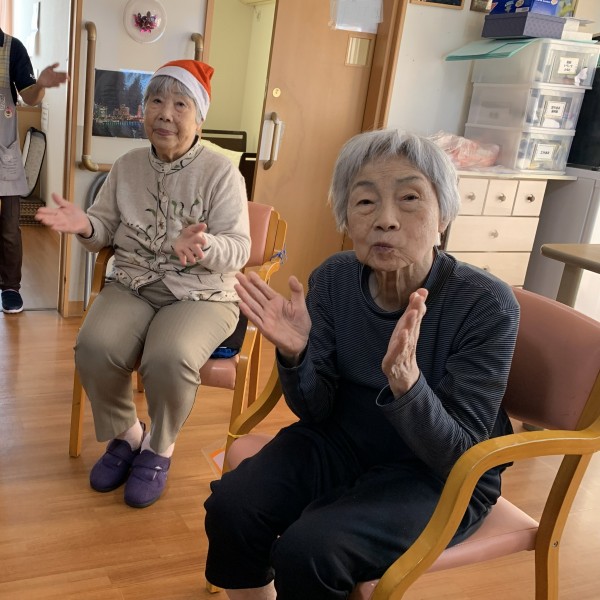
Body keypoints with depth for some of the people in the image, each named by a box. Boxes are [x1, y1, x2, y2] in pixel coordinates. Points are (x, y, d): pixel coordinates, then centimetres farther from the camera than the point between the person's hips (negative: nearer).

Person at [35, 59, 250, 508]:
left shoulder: (221, 172, -7)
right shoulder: (127, 166, 8)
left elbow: (239, 248, -13)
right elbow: (106, 230, 11)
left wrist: (203, 246, -35)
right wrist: (86, 226, -13)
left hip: (202, 296, -4)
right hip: (133, 288, 4)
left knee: (169, 358, -33)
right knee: (94, 347, -24)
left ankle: (159, 448, 0)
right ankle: (125, 434, 7)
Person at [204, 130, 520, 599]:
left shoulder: (487, 305, -23)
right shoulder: (333, 280, -11)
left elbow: (459, 457, -21)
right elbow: (316, 411, -4)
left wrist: (405, 381, -40)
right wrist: (294, 354, -26)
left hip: (440, 477, -3)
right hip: (344, 441, 4)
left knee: (308, 550, -25)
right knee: (230, 508, -17)